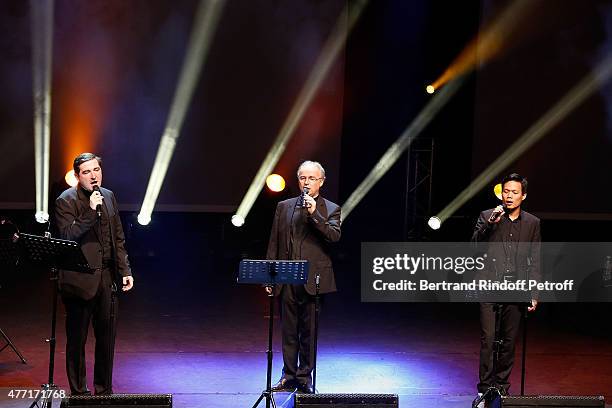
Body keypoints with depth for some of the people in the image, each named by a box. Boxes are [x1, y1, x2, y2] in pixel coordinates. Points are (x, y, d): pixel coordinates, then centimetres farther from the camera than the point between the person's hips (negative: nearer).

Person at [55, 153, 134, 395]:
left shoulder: (108, 197, 12)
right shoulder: (66, 201, -7)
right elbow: (67, 236, -20)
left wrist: (125, 270, 10)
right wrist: (91, 211, -25)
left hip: (107, 276, 6)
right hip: (80, 280, -6)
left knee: (107, 338, 9)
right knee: (76, 340, 2)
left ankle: (104, 391, 20)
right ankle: (78, 393, 11)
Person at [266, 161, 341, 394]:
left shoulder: (330, 209, 4)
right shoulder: (284, 207, 13)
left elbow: (334, 235, -14)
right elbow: (274, 244, 12)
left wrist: (314, 214, -21)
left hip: (312, 280, -3)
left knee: (309, 332, 2)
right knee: (288, 331, 8)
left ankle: (304, 379, 10)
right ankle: (289, 377, 16)